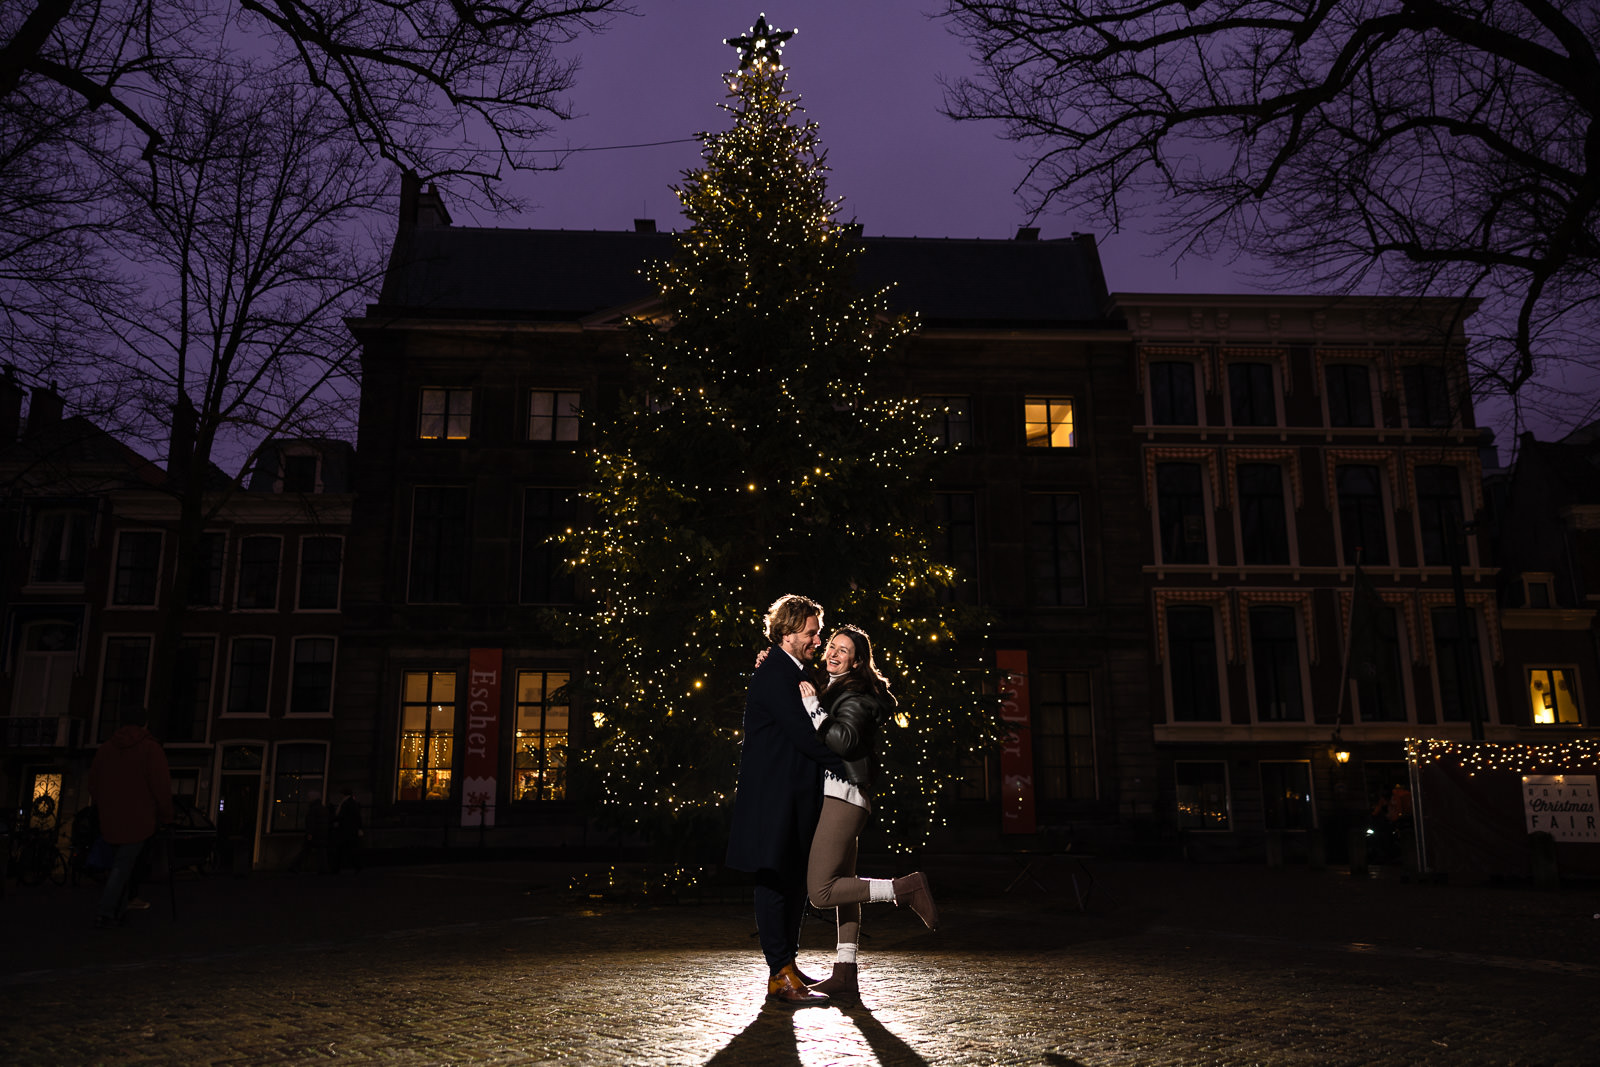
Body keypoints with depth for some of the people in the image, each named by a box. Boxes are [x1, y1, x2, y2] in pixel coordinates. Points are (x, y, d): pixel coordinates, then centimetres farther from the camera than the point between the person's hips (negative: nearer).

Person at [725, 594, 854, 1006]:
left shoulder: (795, 675, 19)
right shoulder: (773, 674, -13)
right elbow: (801, 733, -19)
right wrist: (843, 768, -11)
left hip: (796, 797, 10)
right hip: (773, 797, -10)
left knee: (796, 881, 12)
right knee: (775, 882, -6)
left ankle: (785, 967, 21)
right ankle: (781, 977, -2)